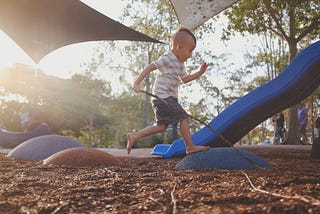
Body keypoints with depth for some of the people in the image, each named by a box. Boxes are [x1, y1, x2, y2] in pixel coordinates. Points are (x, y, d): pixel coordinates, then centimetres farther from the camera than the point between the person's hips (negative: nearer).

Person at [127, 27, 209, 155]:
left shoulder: (180, 63, 18)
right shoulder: (167, 58, -11)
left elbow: (185, 79, 25)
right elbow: (150, 67, -17)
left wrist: (200, 72, 16)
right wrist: (137, 83, -26)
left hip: (170, 98, 10)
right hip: (163, 97, -10)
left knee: (162, 126, 9)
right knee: (183, 118, -9)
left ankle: (134, 136, 12)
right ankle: (190, 147, -2)